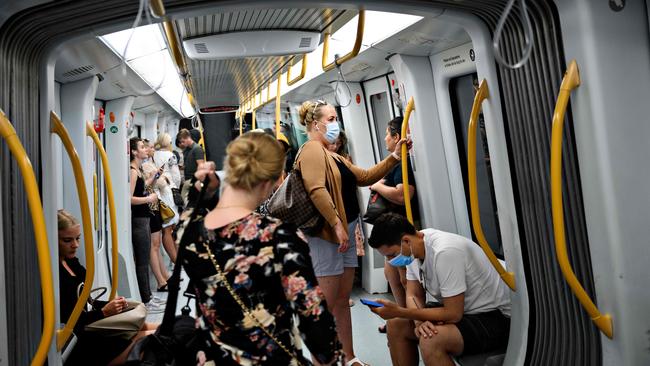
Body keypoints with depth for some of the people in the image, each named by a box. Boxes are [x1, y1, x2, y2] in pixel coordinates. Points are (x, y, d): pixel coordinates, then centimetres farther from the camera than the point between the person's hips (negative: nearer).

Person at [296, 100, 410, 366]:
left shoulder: (333, 156, 20)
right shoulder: (312, 150, -10)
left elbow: (365, 177, 20)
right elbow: (316, 190, -25)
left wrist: (394, 157, 12)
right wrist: (336, 224, -26)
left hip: (345, 233, 10)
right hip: (326, 234, -9)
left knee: (343, 300, 15)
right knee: (326, 303, -3)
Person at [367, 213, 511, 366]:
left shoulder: (445, 252, -30)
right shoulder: (411, 249, -4)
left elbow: (453, 314, -28)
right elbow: (413, 295, 2)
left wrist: (399, 312, -25)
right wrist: (420, 321, -20)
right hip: (456, 309, 9)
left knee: (430, 341, -32)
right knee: (396, 325, 1)